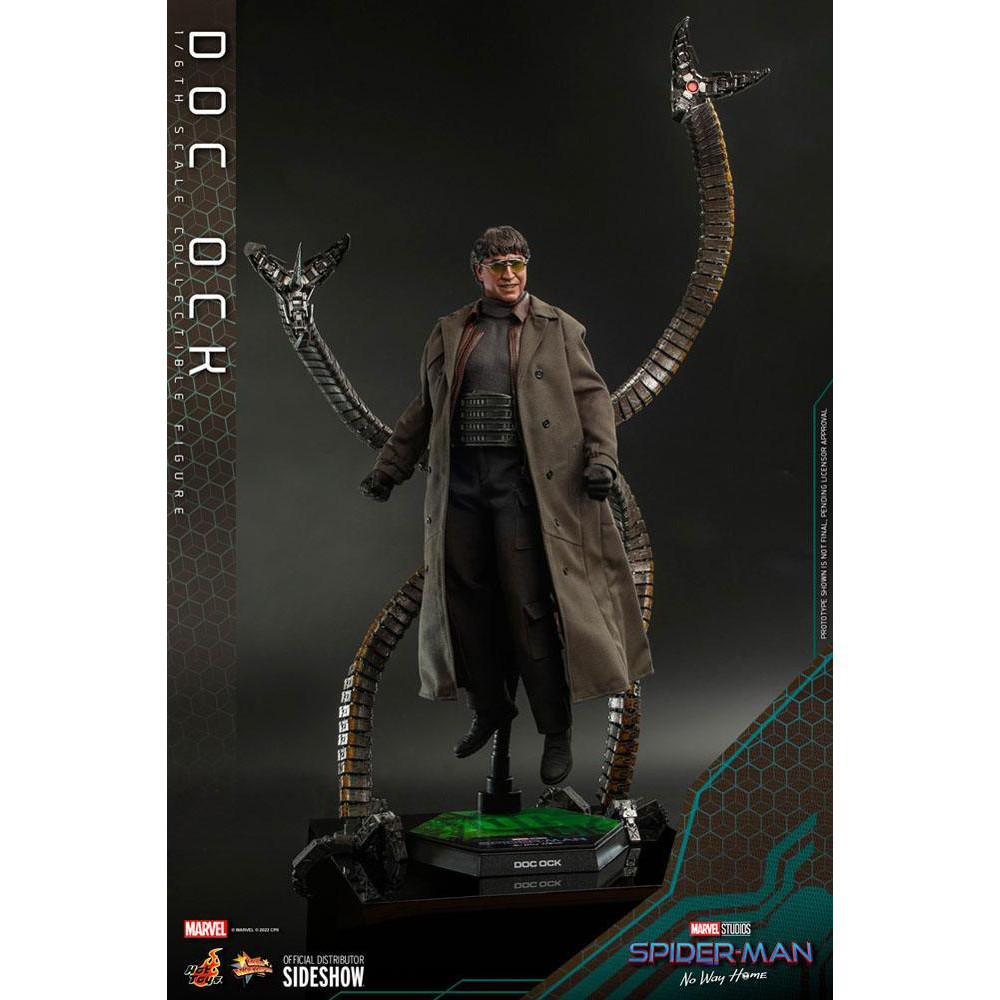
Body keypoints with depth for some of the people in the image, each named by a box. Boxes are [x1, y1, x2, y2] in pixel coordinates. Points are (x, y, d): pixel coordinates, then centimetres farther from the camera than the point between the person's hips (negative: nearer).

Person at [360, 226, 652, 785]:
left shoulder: (558, 328, 6)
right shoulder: (451, 333, 14)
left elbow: (591, 395, 2)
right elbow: (425, 408, 19)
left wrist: (601, 457, -13)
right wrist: (390, 468, 17)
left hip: (523, 483, -4)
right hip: (461, 484, 4)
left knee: (532, 608, -5)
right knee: (467, 602, 9)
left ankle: (557, 730, 7)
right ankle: (490, 709, 28)